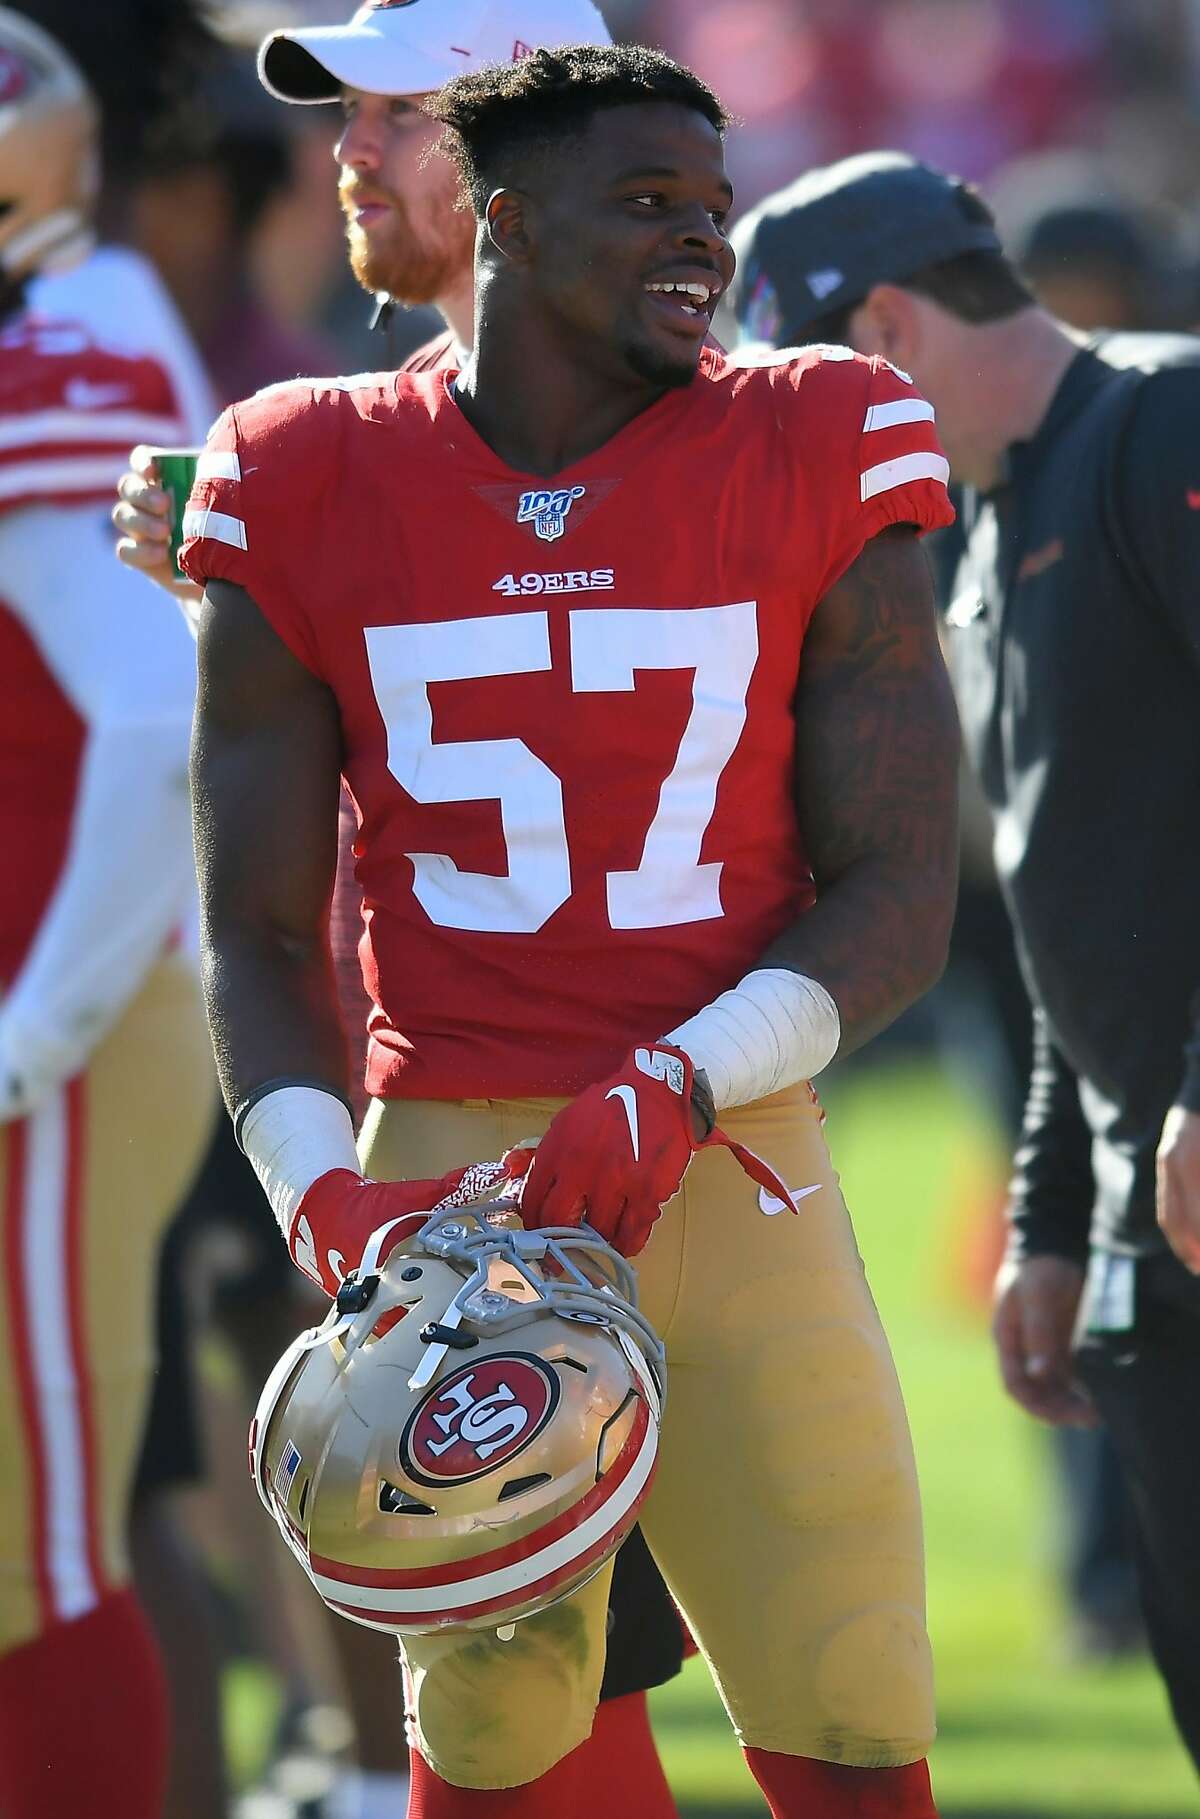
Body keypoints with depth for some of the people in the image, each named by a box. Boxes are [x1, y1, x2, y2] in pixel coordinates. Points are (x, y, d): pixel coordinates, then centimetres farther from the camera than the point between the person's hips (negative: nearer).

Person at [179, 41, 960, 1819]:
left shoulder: (814, 467, 1)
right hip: (448, 1183, 0)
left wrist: (673, 1090, -16)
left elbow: (898, 906, -1)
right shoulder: (320, 497, 3)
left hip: (728, 1171, 0)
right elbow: (263, 938, 7)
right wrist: (324, 1189, -11)